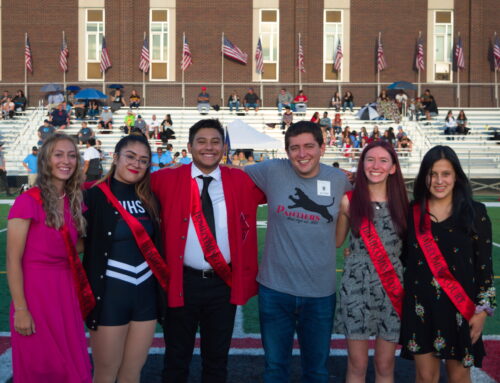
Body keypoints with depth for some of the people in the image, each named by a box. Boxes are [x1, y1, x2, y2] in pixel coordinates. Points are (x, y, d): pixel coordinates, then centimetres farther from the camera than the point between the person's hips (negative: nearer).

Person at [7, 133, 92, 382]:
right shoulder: (28, 201, -12)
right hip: (35, 291, -6)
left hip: (67, 292, 6)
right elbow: (13, 260, -13)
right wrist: (20, 310, -15)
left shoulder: (74, 201, 6)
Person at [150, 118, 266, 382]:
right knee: (177, 358, 14)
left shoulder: (241, 181, 2)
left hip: (225, 283, 2)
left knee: (217, 358, 18)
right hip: (183, 282, -1)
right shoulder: (168, 180, -3)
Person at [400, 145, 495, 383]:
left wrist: (482, 309, -6)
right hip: (420, 306, 2)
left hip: (460, 307, -2)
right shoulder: (412, 212, 2)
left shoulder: (474, 212, -5)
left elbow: (484, 264, -3)